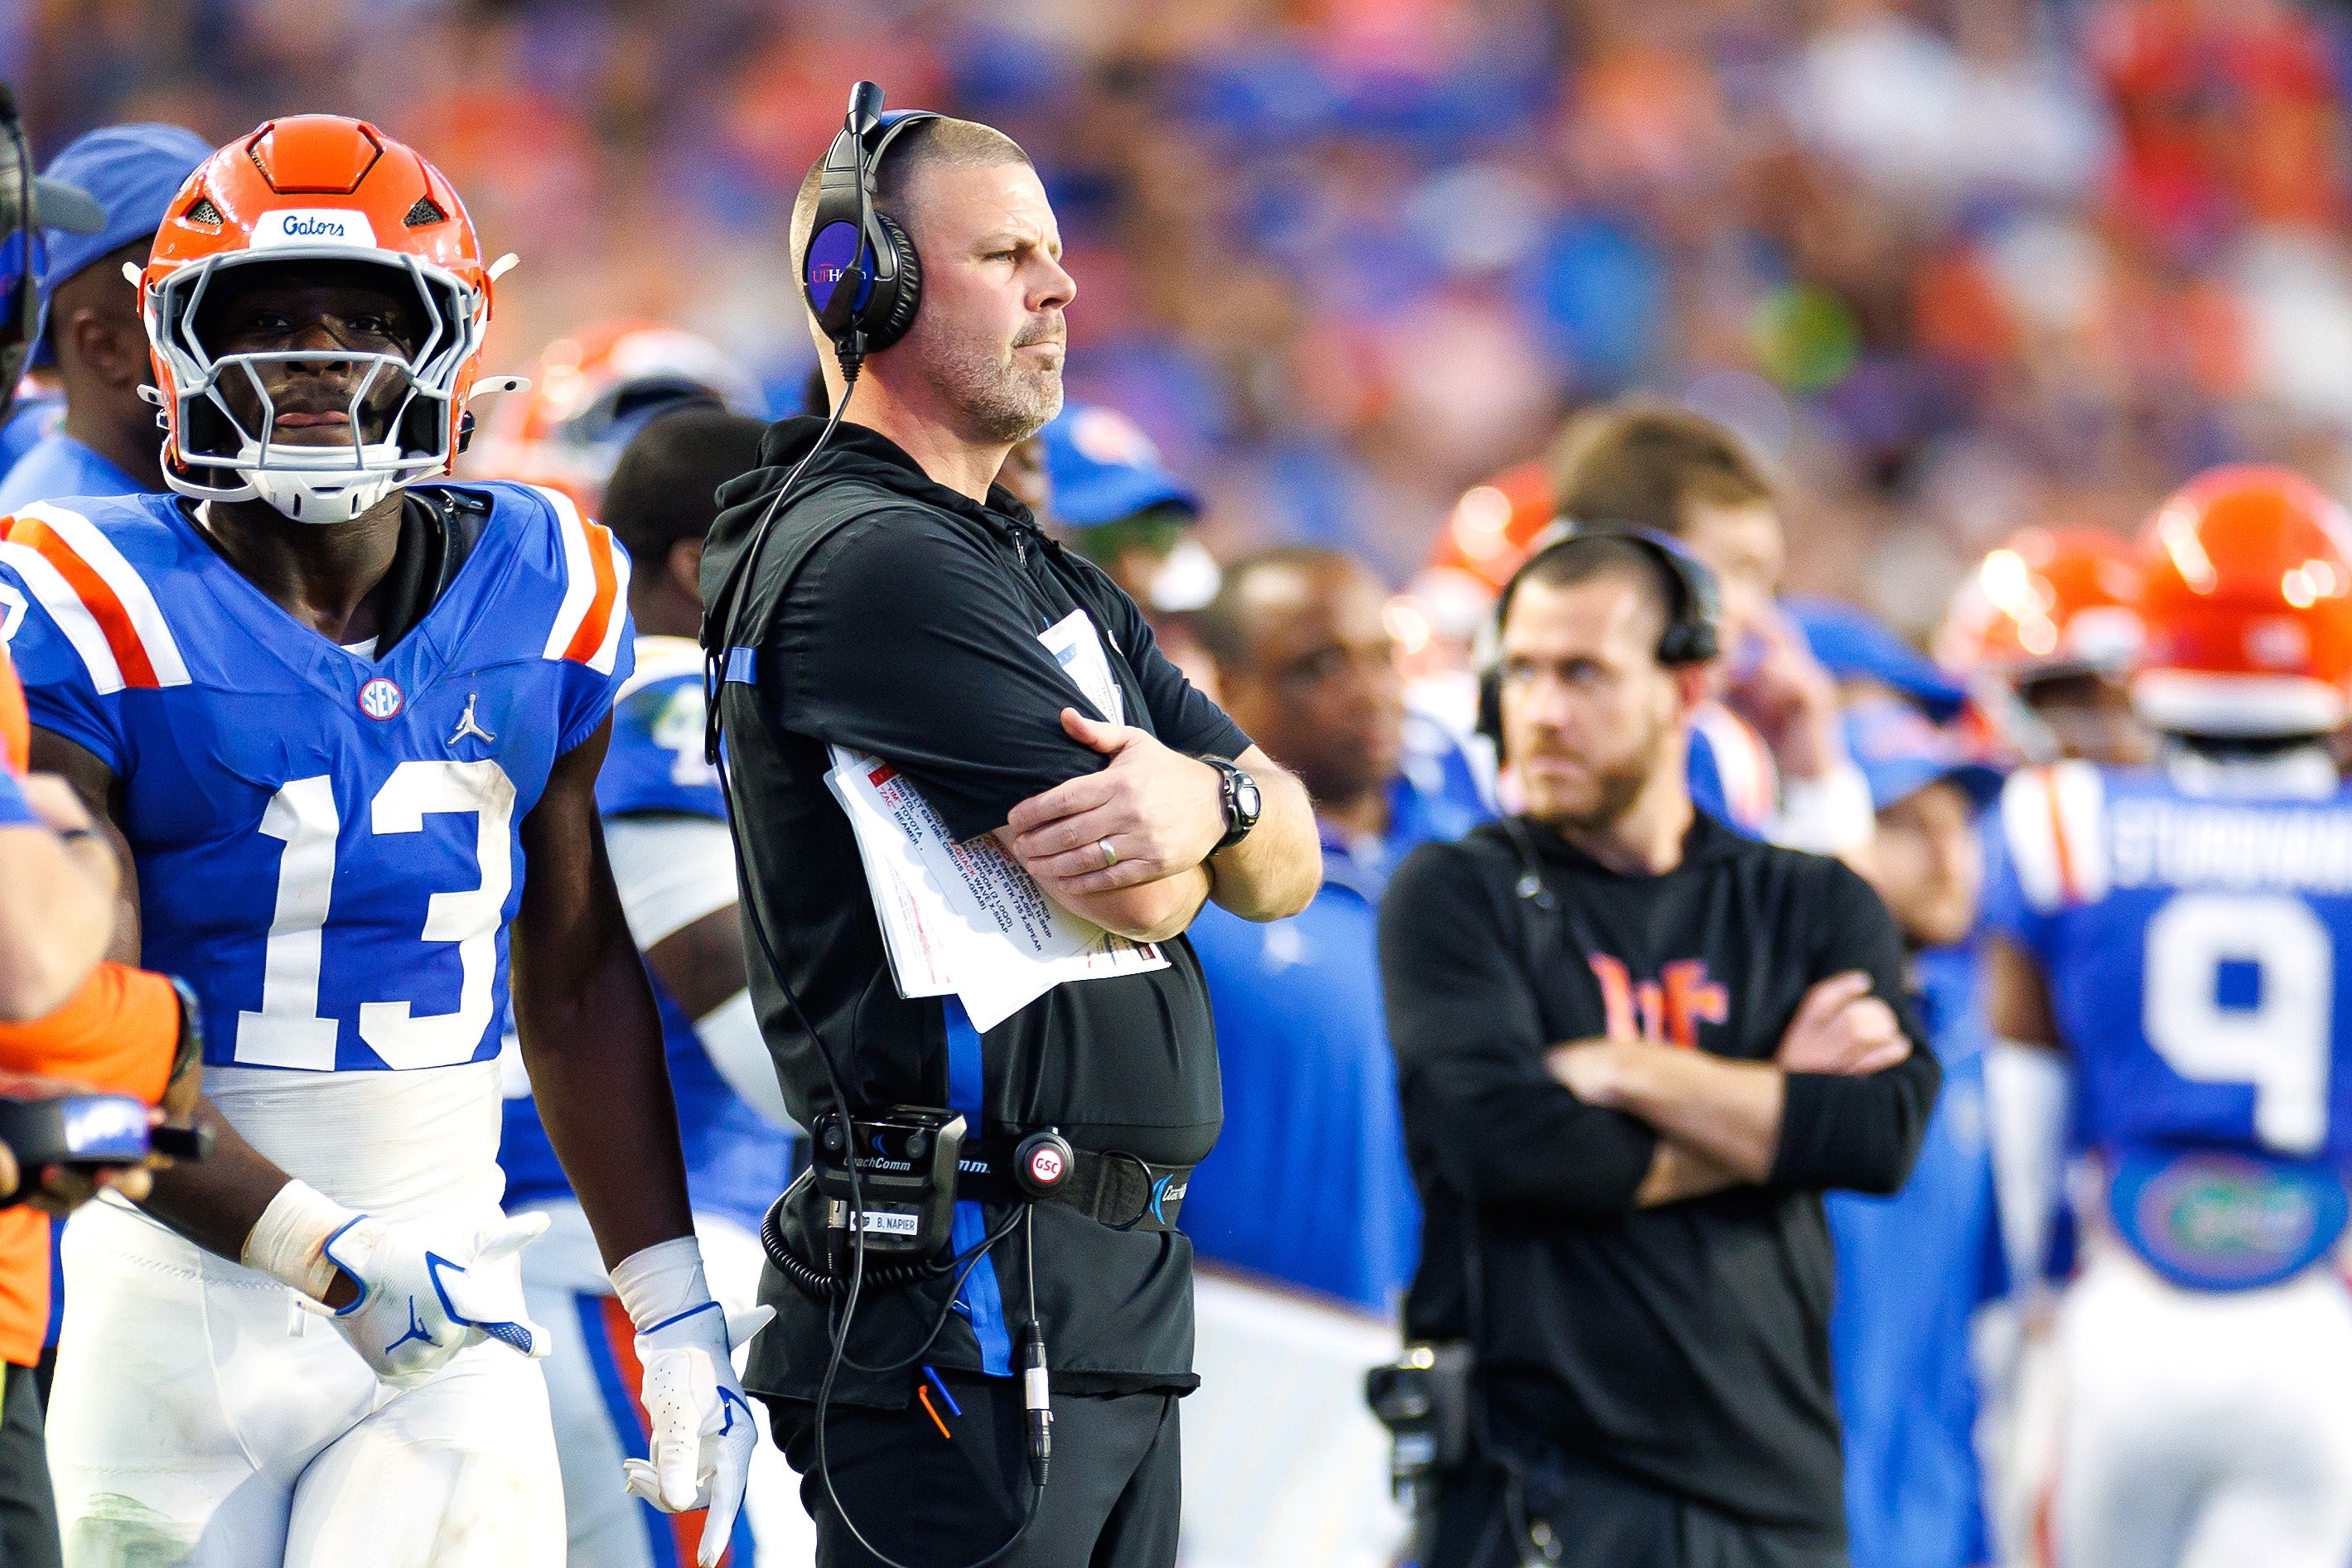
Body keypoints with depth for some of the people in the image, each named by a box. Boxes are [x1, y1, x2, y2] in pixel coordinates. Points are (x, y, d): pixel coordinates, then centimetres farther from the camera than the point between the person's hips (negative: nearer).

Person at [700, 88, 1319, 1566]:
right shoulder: (865, 560, -12)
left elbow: (1287, 869, 12)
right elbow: (1141, 895, -17)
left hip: (1125, 1295, 10)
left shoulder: (1060, 585, 21)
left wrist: (1207, 799, -11)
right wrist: (1196, 817, 7)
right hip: (972, 1316, -10)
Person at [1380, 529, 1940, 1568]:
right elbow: (1503, 1141, -11)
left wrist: (1626, 1072, -7)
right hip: (1539, 1479, -3)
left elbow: (1887, 1132, -5)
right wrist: (1768, 1115, -2)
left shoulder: (1810, 910, 13)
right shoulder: (1457, 898, 4)